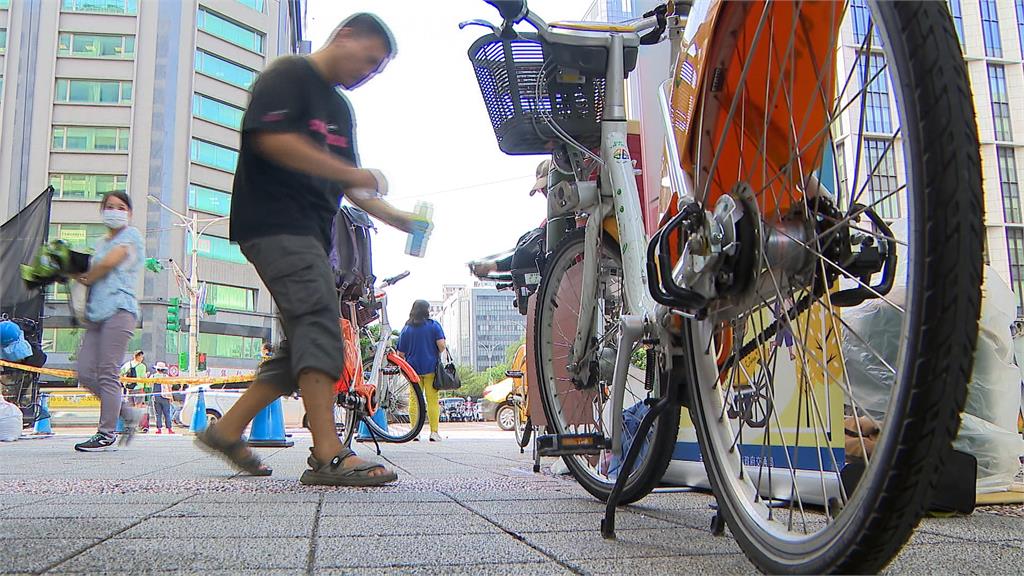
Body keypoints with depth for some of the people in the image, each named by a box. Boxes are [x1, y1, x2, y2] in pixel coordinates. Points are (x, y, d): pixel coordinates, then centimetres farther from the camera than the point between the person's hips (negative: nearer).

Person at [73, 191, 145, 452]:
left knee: (107, 373, -12)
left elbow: (108, 263, -8)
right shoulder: (101, 242, 27)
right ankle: (129, 413, 13)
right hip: (96, 313, 8)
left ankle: (106, 433, -9)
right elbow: (93, 274, 21)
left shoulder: (131, 235, 4)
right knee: (86, 374, 1)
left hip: (119, 309, -8)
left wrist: (86, 277, 8)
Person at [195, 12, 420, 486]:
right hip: (275, 223, -10)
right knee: (320, 325, -21)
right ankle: (328, 454, -25)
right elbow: (272, 138, -18)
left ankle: (226, 431, 18)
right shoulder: (289, 74, -2)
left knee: (304, 345, 8)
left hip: (310, 232, 10)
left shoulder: (340, 108, 25)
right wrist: (351, 172, -16)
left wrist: (395, 217, 10)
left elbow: (347, 185, 24)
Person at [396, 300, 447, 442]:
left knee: (414, 400, 4)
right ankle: (434, 432, -1)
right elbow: (441, 345, -11)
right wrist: (437, 354, 9)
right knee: (433, 400, 1)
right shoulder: (434, 325, -1)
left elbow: (400, 353, 5)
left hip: (413, 367, 2)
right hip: (431, 368, -2)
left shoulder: (406, 328, 5)